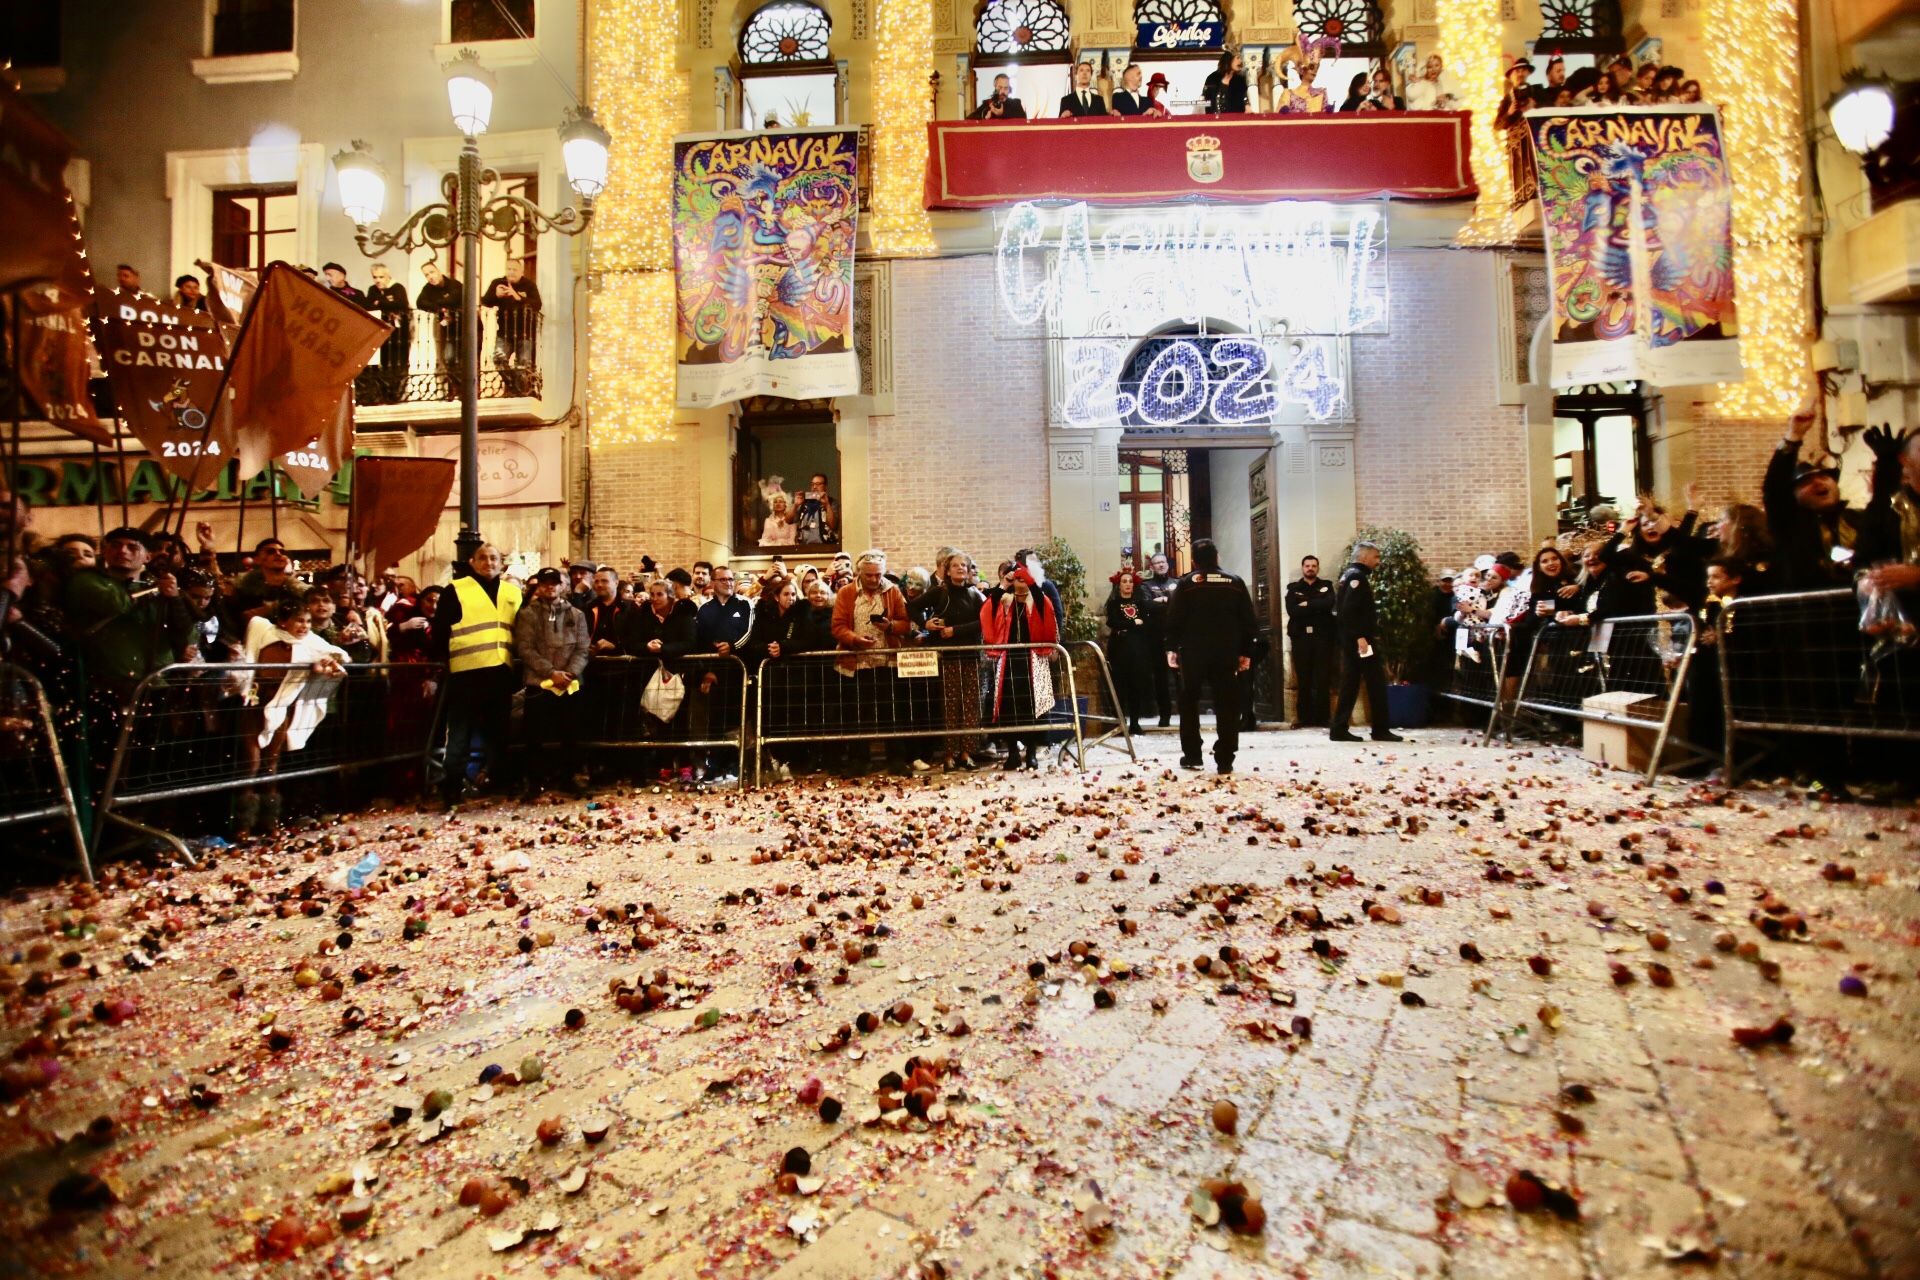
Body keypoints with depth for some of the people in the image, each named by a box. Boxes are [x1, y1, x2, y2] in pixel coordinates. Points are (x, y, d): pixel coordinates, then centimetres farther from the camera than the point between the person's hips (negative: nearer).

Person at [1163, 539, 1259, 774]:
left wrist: (1171, 648, 3)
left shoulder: (1186, 583, 0)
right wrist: (1246, 652, 11)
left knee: (1189, 703, 12)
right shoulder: (1236, 583, 8)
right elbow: (1248, 621, 6)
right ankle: (1225, 760, 2)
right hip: (1227, 652, 1)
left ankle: (1191, 755, 13)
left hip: (1192, 652, -1)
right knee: (1227, 705, 4)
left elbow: (1174, 619, -5)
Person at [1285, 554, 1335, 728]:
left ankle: (1321, 718, 0)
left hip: (1322, 636, 0)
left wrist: (1307, 605, -8)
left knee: (1322, 679, -3)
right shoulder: (1293, 588, 12)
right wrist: (1317, 608, -8)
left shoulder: (1326, 585, 14)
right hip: (1301, 637, 0)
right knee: (1303, 680, -1)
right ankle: (1304, 718, 2)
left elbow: (1328, 604, -8)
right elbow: (1292, 610, -6)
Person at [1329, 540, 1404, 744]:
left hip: (1349, 640, 10)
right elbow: (1349, 610, -24)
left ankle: (1339, 729, 9)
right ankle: (1380, 730, 4)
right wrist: (1360, 637, -25)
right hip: (1360, 640, -10)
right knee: (1376, 683, -2)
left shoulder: (1348, 575, 17)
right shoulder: (1357, 576, -13)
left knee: (1350, 684, 9)